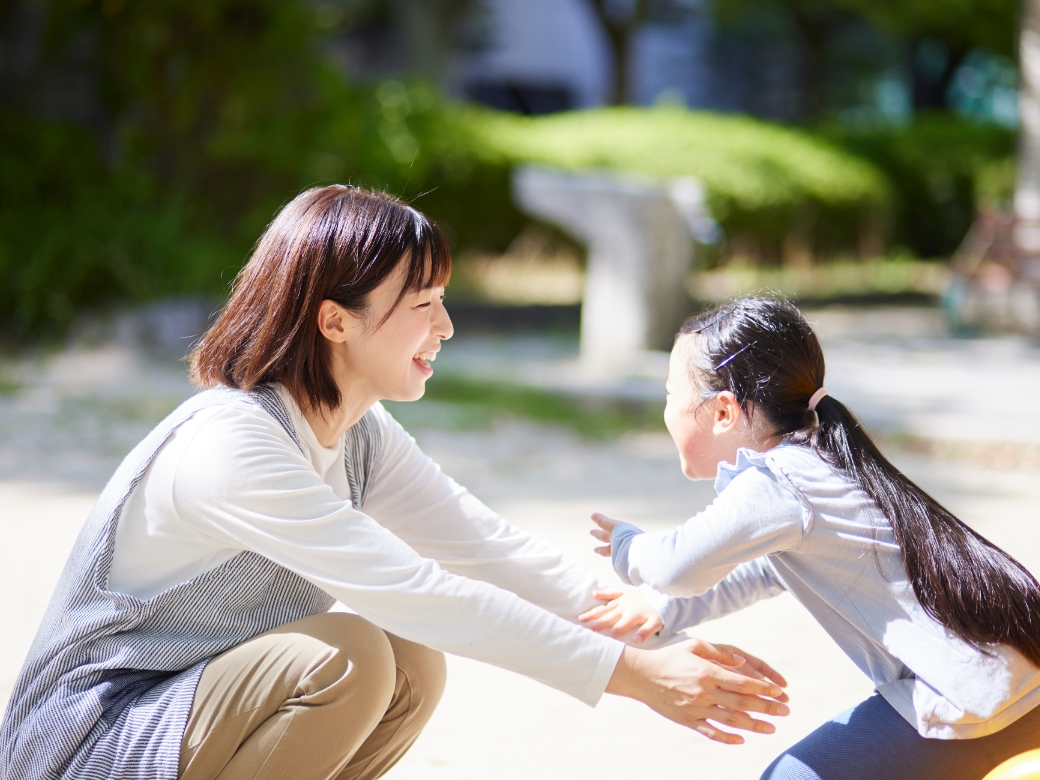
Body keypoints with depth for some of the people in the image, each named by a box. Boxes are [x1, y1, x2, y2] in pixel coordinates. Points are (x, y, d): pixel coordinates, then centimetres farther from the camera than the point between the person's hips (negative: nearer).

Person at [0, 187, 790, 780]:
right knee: (348, 655, -27)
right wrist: (632, 675, -31)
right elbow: (419, 595, -32)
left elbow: (489, 547, -2)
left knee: (416, 668, -9)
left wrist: (648, 628, -15)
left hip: (201, 701, 8)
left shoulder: (363, 435, 2)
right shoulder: (228, 445, -27)